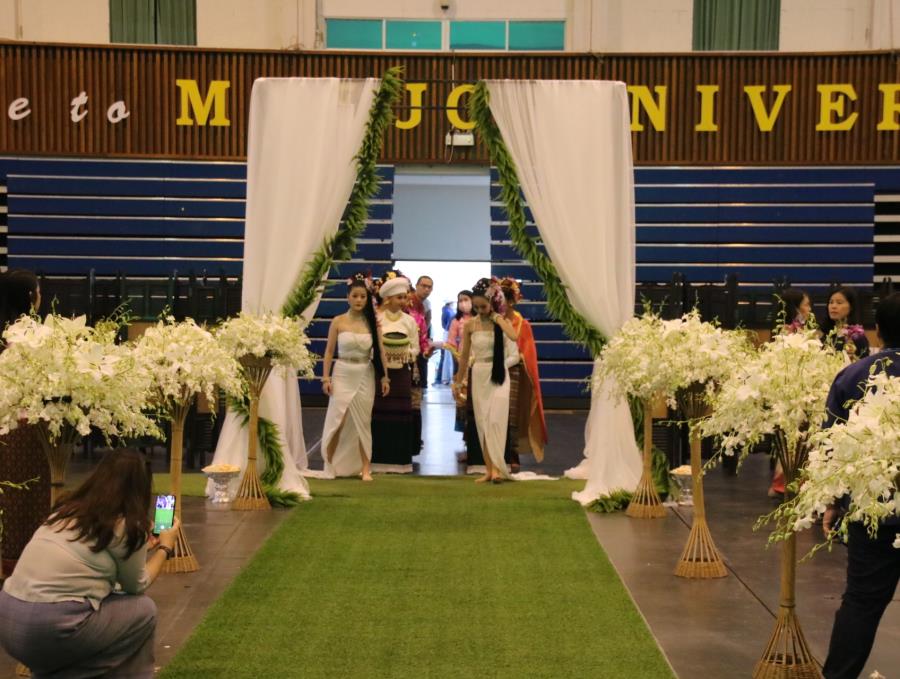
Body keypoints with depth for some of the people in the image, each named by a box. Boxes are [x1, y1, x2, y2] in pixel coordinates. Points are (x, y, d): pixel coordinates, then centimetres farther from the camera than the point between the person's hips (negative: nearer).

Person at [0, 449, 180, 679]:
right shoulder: (126, 526, -4)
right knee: (144, 609, 12)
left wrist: (142, 542, 42)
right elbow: (136, 586, 12)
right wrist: (165, 547, 25)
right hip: (50, 630, -7)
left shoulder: (68, 510, 16)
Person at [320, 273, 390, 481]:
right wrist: (326, 378, -5)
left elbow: (379, 351, 4)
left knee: (363, 422, 6)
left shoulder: (372, 323, 1)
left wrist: (384, 377, 1)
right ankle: (331, 466, 12)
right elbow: (329, 351, 0)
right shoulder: (338, 322, -2)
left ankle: (365, 468, 11)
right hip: (342, 375, -1)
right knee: (337, 420, -3)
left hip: (365, 376, 1)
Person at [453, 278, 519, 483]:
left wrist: (497, 319, -19)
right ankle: (489, 468, 9)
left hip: (498, 375, -3)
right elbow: (464, 355, 9)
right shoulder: (470, 325, 0)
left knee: (495, 420, -13)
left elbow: (514, 337, -27)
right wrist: (459, 381, 12)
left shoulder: (501, 321, -4)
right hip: (478, 375, 3)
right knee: (482, 423, 4)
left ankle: (497, 467, -11)